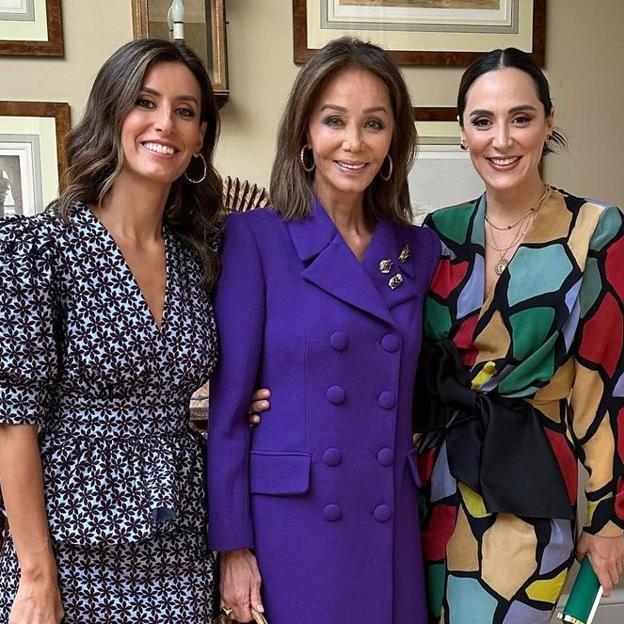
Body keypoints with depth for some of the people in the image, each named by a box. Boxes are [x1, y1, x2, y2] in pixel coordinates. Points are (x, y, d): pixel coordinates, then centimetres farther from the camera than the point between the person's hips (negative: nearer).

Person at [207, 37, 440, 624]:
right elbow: (227, 403, -8)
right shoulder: (255, 238, -8)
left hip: (392, 530, 4)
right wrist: (231, 546, -9)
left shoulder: (419, 249, 5)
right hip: (287, 526, -4)